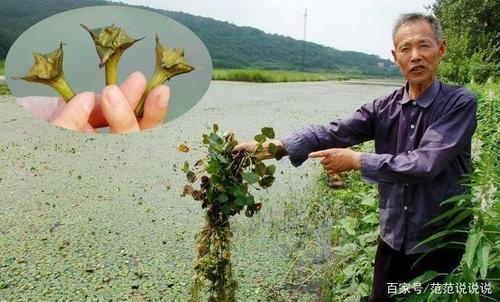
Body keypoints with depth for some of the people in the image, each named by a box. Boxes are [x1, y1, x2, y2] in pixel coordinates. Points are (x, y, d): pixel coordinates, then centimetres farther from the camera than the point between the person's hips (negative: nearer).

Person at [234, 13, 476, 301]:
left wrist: (356, 160, -22)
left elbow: (425, 163, -25)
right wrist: (274, 146, -27)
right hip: (393, 239, 4)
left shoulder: (460, 102, -14)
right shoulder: (384, 108, -3)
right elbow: (332, 132, -15)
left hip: (439, 242, -4)